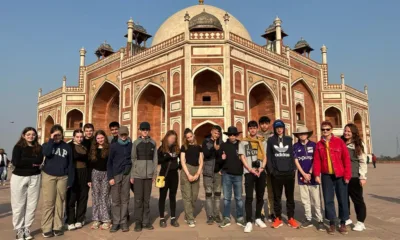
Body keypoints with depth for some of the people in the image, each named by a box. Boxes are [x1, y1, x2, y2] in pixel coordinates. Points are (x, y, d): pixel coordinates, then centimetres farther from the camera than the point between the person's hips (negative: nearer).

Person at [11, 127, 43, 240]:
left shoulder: (38, 148, 6)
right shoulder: (18, 147, 0)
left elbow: (39, 161, -9)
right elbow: (16, 162, -13)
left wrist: (25, 161, -12)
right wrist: (32, 162, -9)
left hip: (34, 178, 2)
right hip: (19, 177, -2)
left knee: (31, 205, 5)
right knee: (18, 205, 4)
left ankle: (27, 229, 17)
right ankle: (19, 230, 16)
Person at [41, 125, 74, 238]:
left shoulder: (66, 147, 6)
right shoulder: (47, 144, 6)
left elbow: (70, 164, 5)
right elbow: (46, 153, -19)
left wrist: (70, 180, 0)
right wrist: (52, 140, -11)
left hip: (62, 177, 1)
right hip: (48, 176, -1)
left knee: (59, 202, 6)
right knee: (48, 202, -3)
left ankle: (57, 227, 14)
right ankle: (46, 228, 5)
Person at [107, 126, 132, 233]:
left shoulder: (131, 145, 6)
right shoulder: (114, 146, 4)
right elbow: (109, 162, 2)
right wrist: (110, 177, -5)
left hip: (127, 175, 0)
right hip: (116, 175, 0)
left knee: (125, 199, 5)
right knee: (115, 200, 3)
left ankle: (123, 222, 12)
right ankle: (116, 222, 11)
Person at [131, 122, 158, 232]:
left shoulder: (153, 143, 7)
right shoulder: (136, 143, 2)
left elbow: (155, 159, 8)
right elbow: (132, 159, 1)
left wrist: (154, 173, 4)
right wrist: (132, 175, -2)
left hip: (149, 174, 2)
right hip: (138, 174, -1)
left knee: (147, 199, 8)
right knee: (138, 199, 2)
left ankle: (146, 221, 17)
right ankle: (138, 222, 12)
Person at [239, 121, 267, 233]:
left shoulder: (262, 141, 12)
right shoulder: (243, 142, 6)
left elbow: (265, 156, 9)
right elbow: (243, 158, 1)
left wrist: (262, 168, -8)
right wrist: (251, 170, -10)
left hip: (261, 172, 3)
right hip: (249, 172, -3)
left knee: (260, 196, 10)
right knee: (249, 197, -6)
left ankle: (258, 218, 24)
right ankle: (249, 221, -2)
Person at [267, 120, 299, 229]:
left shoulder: (289, 139, 12)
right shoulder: (271, 140, 6)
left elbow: (292, 155, 11)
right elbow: (268, 156, 2)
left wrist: (293, 169, 1)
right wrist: (271, 170, -7)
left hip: (289, 172, 2)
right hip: (276, 173, -1)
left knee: (290, 196, 7)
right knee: (277, 196, 5)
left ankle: (291, 218, 16)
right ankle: (278, 218, 14)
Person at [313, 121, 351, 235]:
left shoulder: (339, 142, -2)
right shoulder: (319, 144, 5)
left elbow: (346, 159, -4)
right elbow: (317, 161, 3)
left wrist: (347, 175, -8)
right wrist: (317, 174, -7)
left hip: (340, 175, -2)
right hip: (326, 176, 2)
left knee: (342, 200, 5)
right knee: (328, 200, 5)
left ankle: (343, 223, 19)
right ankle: (331, 223, 16)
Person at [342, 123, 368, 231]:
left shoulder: (358, 145, -2)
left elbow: (363, 162, -6)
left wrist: (363, 177, -11)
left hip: (354, 177, -4)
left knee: (357, 199, 5)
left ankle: (360, 222, 15)